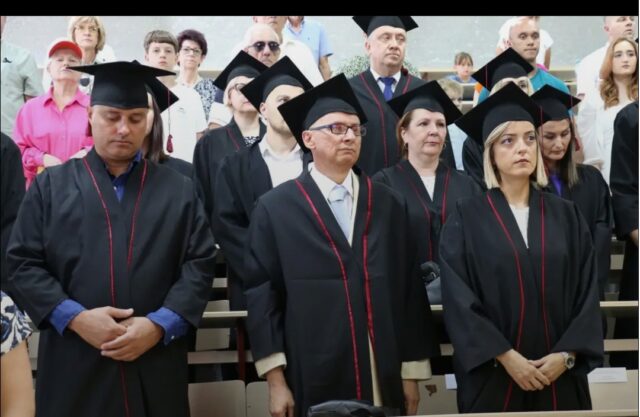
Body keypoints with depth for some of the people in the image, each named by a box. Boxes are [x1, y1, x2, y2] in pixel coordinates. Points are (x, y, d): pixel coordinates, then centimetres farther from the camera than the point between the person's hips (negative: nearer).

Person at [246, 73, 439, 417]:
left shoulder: (389, 205, 7)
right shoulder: (275, 208, 0)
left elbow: (410, 288, 6)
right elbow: (261, 293, -3)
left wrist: (411, 373, 3)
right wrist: (275, 379, -8)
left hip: (384, 378, 2)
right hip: (313, 379, -2)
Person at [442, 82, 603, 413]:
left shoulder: (566, 216, 6)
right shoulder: (466, 218, -2)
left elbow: (587, 293, 3)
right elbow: (459, 298, -8)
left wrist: (566, 355, -10)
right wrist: (506, 357, -15)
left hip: (560, 376, 2)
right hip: (491, 377, -2)